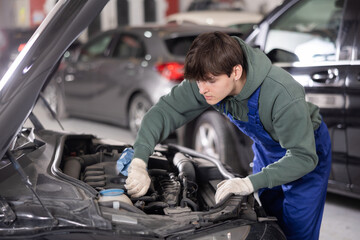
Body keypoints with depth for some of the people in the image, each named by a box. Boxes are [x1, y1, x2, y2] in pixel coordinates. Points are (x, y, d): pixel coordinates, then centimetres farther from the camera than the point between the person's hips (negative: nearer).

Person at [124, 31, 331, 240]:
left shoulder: (284, 96, -41)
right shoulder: (209, 80, -26)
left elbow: (303, 157, -38)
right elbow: (166, 111, -21)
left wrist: (250, 183, -47)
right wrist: (139, 161, -35)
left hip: (307, 148, -5)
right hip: (266, 147, 5)